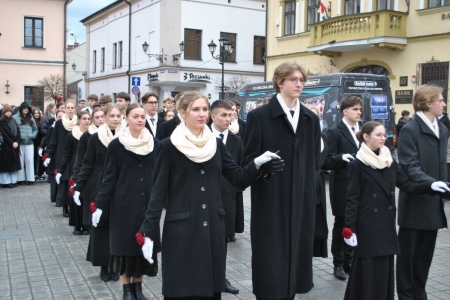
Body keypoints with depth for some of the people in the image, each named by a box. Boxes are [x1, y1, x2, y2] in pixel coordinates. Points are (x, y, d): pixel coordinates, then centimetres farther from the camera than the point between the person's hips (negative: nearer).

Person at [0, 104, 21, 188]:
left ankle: (13, 180, 12)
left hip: (15, 146, 6)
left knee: (14, 163, 7)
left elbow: (18, 132, 7)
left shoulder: (13, 121, 14)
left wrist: (17, 142, -8)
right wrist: (12, 143, -16)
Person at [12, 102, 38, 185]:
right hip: (19, 142, -3)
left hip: (29, 142, 3)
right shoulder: (15, 117, -4)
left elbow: (35, 129, 19)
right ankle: (20, 179, 6)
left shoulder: (31, 118, 14)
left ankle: (30, 178, 3)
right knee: (20, 161, 1)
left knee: (30, 160, 0)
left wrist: (33, 135, 4)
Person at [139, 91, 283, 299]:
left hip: (213, 227, 4)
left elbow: (239, 179, 5)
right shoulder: (169, 146, -5)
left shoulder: (216, 144, 7)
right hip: (181, 228, -4)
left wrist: (257, 163, -14)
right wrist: (149, 233, -10)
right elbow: (158, 191, -6)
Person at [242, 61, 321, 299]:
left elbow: (314, 161, 14)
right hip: (270, 202, -5)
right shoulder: (259, 116, -4)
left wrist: (313, 194, 9)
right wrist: (263, 169, -19)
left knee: (295, 255, 11)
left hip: (302, 202, 5)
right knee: (270, 261, 1)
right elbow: (249, 161, -3)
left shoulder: (311, 119, 11)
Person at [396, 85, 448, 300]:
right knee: (407, 252, 6)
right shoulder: (409, 130, -12)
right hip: (414, 202, -7)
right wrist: (433, 184, -30)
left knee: (425, 253, 14)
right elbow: (410, 168, -19)